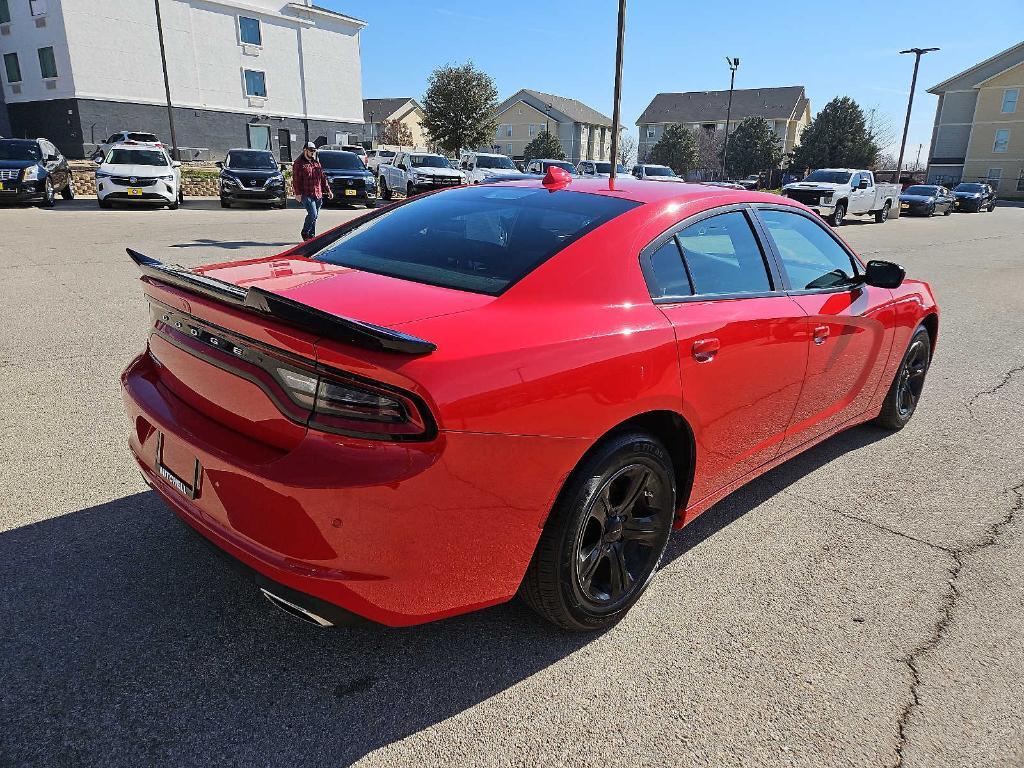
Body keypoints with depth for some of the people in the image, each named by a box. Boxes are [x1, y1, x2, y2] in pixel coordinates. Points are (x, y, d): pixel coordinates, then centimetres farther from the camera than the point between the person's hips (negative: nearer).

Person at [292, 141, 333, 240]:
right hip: (306, 195, -6)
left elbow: (323, 178, 23)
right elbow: (296, 180, -7)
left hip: (318, 195, 6)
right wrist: (297, 193, -16)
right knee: (312, 214, -17)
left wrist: (328, 190, 17)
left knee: (315, 216, 8)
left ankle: (311, 236, 17)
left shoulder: (317, 163, 19)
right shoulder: (299, 164, -1)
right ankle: (305, 233, 1)